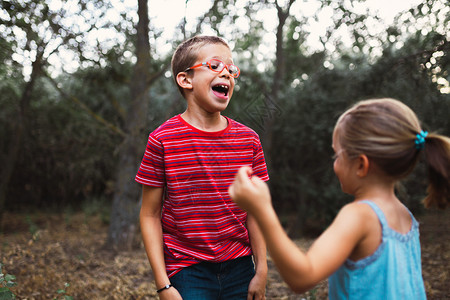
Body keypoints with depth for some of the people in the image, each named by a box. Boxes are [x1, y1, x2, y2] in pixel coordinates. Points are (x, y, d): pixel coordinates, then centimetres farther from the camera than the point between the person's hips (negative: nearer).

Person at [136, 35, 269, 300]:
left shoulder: (248, 139, 0)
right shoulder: (163, 140, -9)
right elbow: (150, 216, -6)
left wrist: (261, 270, 4)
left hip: (240, 268, 3)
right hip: (187, 274, -3)